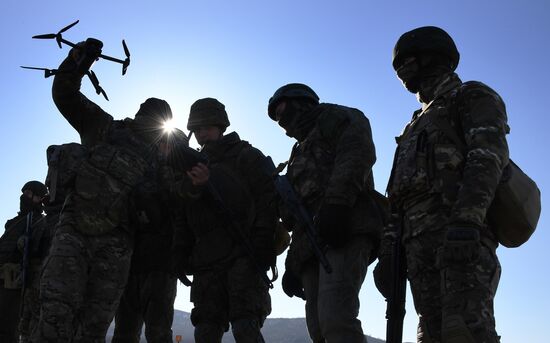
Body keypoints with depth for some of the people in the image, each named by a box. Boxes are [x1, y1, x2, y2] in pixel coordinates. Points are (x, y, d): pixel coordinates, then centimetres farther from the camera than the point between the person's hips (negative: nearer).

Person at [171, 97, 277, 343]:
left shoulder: (247, 157, 10)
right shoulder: (194, 167, 26)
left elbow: (267, 201, -2)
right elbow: (185, 216, 16)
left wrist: (261, 248, -15)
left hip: (243, 257, -5)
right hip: (206, 260, 5)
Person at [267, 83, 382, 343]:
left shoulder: (336, 117, 16)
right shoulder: (301, 153, 38)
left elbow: (358, 151, -8)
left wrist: (336, 202, -23)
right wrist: (293, 264, 21)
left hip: (345, 227, -8)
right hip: (311, 247, 8)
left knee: (334, 319, -24)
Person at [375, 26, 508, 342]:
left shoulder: (473, 96, 12)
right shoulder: (417, 126, 35)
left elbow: (488, 156, -9)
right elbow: (399, 199, 27)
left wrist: (466, 220, -25)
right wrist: (387, 253, 15)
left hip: (462, 237, -7)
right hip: (418, 243, 7)